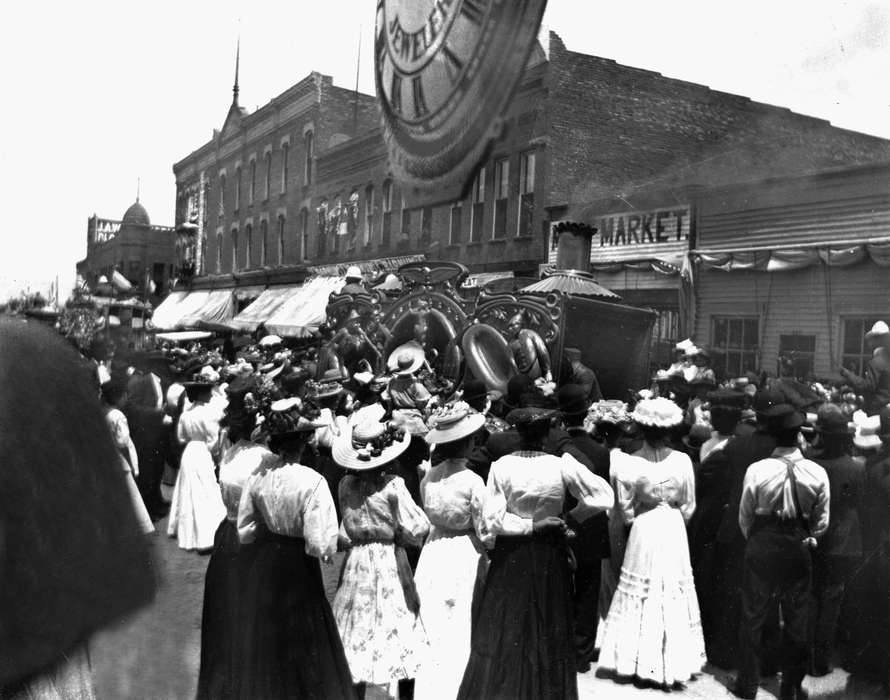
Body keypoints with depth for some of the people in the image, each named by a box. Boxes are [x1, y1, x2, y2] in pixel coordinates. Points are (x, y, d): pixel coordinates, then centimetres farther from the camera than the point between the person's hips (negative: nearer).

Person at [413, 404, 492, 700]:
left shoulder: (428, 477, -2)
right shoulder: (472, 481, -16)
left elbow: (429, 519, 7)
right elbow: (485, 532, -11)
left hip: (432, 554, 5)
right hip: (463, 557, -5)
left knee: (434, 637, 15)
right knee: (460, 641, 7)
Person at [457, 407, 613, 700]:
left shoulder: (500, 466, -12)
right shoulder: (562, 466, -13)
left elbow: (493, 520, -14)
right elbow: (603, 496, -10)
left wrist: (528, 525, -7)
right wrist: (572, 517, 0)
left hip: (510, 557, 0)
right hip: (549, 556, 0)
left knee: (502, 635, 11)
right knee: (547, 636, 15)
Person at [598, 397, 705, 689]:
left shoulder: (631, 463, -14)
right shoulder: (682, 460, -10)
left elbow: (626, 512, -6)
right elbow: (688, 508, 1)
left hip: (643, 532, -1)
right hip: (674, 532, 1)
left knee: (643, 597, 11)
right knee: (673, 595, 13)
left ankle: (642, 663, 21)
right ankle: (672, 664, 23)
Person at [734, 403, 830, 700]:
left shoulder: (756, 470, -15)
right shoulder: (817, 473, -12)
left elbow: (744, 517, -5)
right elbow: (821, 522, -2)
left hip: (761, 551, -1)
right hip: (799, 552, 1)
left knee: (754, 617, 13)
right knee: (796, 621, 16)